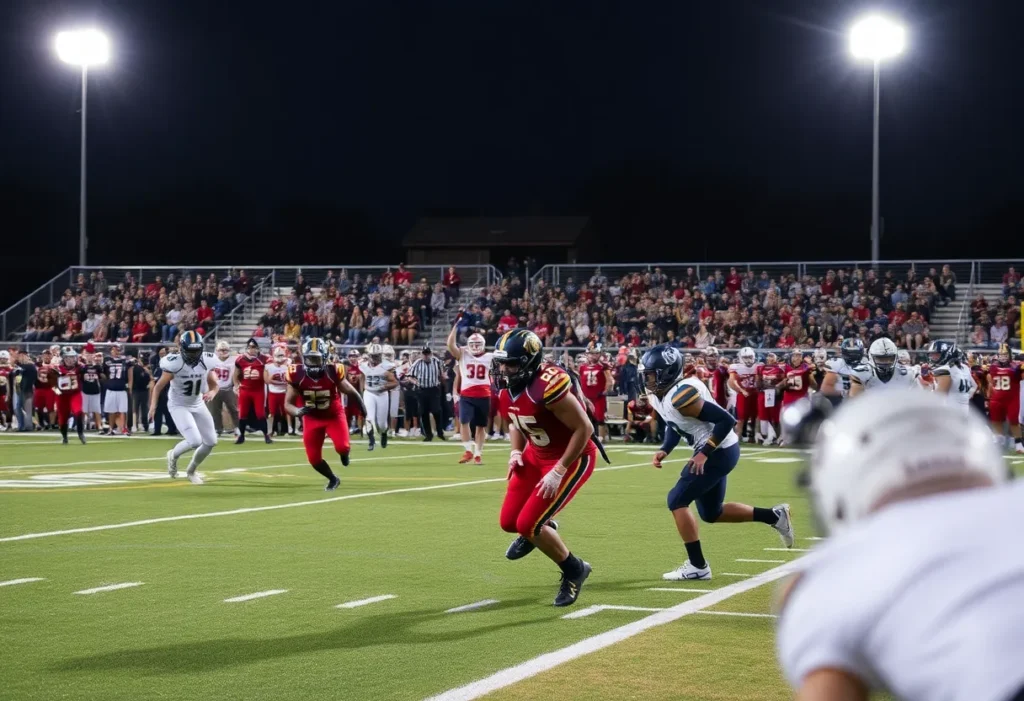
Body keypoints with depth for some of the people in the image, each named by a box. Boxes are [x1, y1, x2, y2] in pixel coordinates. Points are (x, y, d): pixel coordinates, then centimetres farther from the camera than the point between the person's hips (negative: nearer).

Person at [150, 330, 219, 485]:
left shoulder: (206, 362, -11)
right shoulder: (175, 364, -24)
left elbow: (214, 385, 1)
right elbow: (158, 386, -16)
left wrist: (212, 392, -21)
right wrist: (153, 406, -27)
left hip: (198, 405, 6)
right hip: (179, 406, -6)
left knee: (211, 442, 7)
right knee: (195, 441, -21)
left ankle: (191, 470, 32)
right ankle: (173, 455, 13)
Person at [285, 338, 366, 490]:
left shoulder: (333, 372, -23)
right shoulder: (297, 375, -21)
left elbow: (351, 393, -6)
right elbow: (288, 404, -14)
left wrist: (364, 411, 6)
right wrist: (297, 411, -37)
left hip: (334, 416, -2)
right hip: (312, 418, 2)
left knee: (342, 447, -23)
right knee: (314, 459, -1)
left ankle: (344, 452, 18)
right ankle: (333, 479, 31)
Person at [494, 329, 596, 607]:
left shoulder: (547, 386, -32)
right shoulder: (507, 389, -6)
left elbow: (584, 428, -28)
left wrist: (558, 472, -24)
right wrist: (516, 451, -4)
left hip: (572, 459, -8)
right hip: (536, 456, 8)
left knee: (527, 524, -14)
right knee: (509, 522, 7)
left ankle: (574, 571, 9)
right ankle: (542, 528, 42)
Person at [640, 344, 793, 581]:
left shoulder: (680, 396, -27)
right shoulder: (658, 394, 2)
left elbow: (726, 420, -26)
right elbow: (674, 426, 18)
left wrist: (704, 453, -25)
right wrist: (664, 450, 1)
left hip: (719, 451, -10)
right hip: (715, 451, 10)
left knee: (677, 500, -9)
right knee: (711, 513, 18)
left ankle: (697, 566, -2)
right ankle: (774, 516, 28)